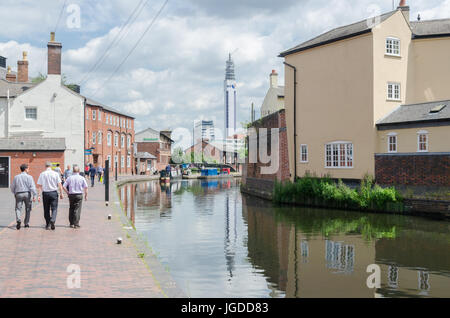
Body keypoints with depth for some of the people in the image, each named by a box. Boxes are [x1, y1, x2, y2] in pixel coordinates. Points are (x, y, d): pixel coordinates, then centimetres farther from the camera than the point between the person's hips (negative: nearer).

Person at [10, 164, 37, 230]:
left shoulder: (16, 177, 8)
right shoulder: (29, 177, -2)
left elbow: (12, 188, 12)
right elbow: (32, 187, -10)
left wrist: (15, 193, 29)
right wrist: (34, 196, -11)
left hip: (18, 194, 1)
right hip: (27, 194, -1)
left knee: (18, 208, -1)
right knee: (27, 209, 11)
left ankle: (18, 220, -26)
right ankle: (26, 223, 14)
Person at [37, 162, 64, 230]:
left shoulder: (42, 174, 1)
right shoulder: (55, 174, -1)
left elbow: (39, 186, -3)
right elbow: (59, 185, -4)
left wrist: (39, 195, -2)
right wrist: (61, 194, 2)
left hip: (45, 193, 1)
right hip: (54, 192, -1)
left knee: (46, 209, 12)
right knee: (54, 208, 2)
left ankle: (47, 225, 19)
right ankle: (52, 220, -24)